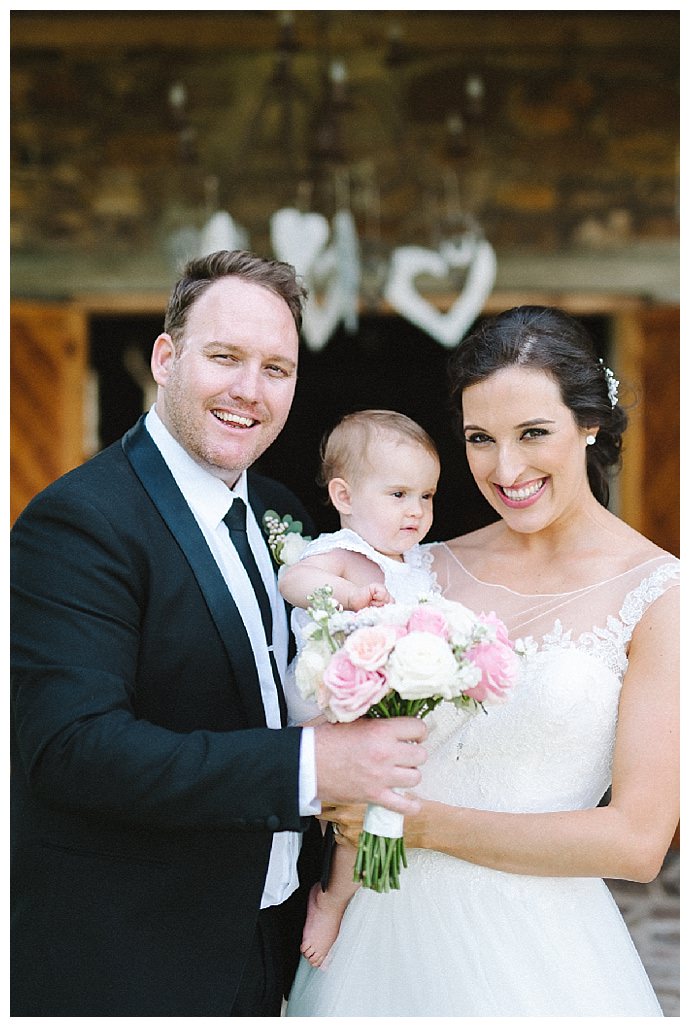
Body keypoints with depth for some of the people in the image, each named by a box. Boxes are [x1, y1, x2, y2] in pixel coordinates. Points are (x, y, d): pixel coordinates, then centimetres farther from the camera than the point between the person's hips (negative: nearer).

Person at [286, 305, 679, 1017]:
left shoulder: (660, 593, -9)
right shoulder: (431, 569, 4)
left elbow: (638, 841, -13)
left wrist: (425, 822, -13)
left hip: (527, 944, -4)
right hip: (379, 921, 4)